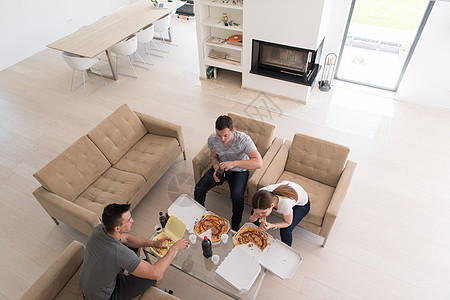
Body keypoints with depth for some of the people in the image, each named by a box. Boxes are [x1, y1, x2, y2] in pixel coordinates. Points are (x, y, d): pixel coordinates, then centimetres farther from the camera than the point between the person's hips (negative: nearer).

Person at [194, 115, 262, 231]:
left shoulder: (243, 140, -33)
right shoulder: (212, 139, -21)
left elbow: (259, 163, -41)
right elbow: (213, 156, 0)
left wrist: (234, 163, -49)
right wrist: (216, 169, -22)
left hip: (239, 171, -3)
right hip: (221, 167, 4)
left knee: (237, 197, -28)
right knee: (199, 188, -11)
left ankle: (235, 227, 0)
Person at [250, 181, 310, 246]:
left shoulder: (285, 204, -47)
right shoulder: (260, 194, -35)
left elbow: (288, 223, -23)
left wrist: (272, 226, -39)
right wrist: (255, 216, -31)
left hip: (301, 204, -4)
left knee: (285, 231, -22)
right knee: (255, 213, -3)